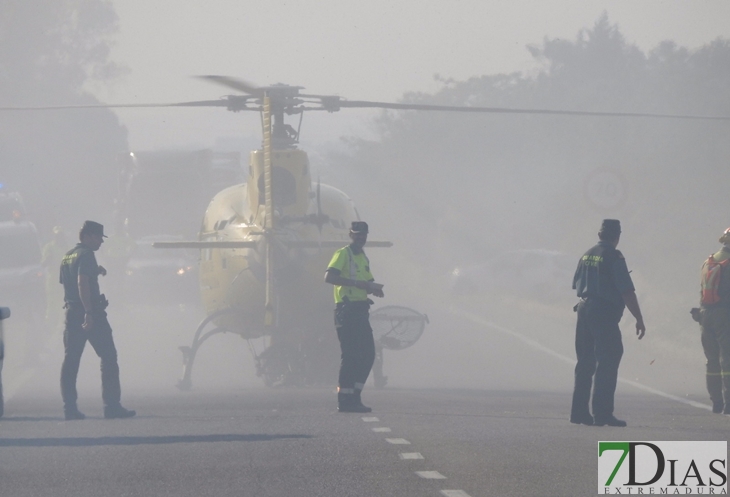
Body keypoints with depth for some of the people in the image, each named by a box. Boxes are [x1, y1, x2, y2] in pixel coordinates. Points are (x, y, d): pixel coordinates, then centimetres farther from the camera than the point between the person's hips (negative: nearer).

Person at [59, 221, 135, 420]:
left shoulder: (67, 257, 16)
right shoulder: (86, 255, -10)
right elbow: (82, 283, -22)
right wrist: (89, 312, -27)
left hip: (71, 312, 8)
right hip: (90, 311, -8)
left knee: (70, 359, 6)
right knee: (108, 357, -3)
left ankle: (70, 407, 1)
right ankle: (112, 406, -6)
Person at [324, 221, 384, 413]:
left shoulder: (363, 257, 20)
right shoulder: (343, 254, -7)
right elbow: (329, 277, -21)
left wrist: (374, 287, 6)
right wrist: (356, 283, -26)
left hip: (361, 310, 9)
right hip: (347, 309, -9)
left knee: (368, 354, 8)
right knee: (350, 355, -9)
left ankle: (354, 397, 14)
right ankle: (344, 400, -5)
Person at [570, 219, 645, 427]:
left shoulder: (587, 255, 10)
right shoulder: (614, 257, -11)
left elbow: (576, 285, 19)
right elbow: (627, 292, -16)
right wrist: (639, 320, -12)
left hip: (584, 310, 7)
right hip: (605, 314, -7)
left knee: (585, 363, 13)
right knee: (607, 363, -5)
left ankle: (579, 412, 13)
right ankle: (602, 414, -10)